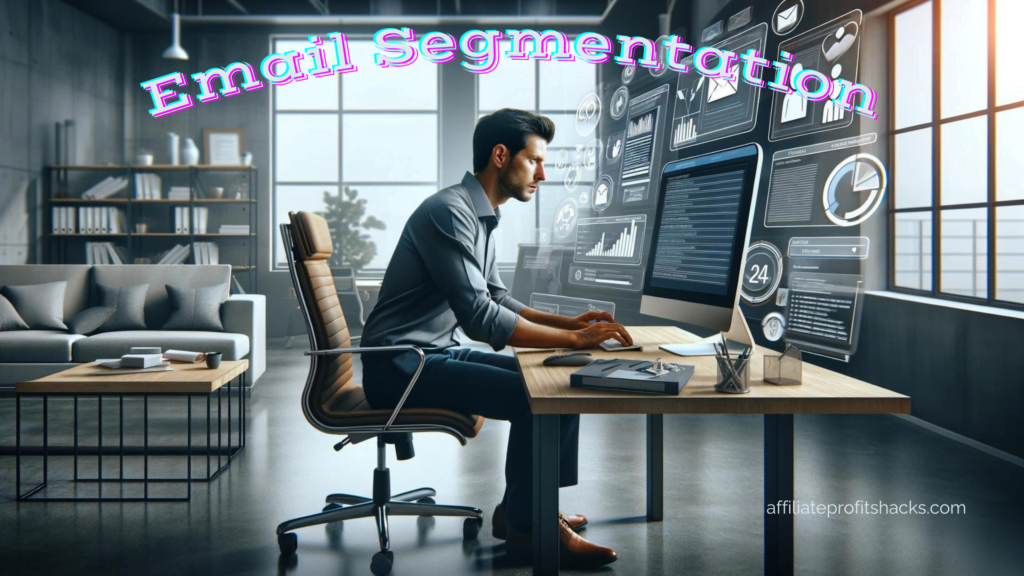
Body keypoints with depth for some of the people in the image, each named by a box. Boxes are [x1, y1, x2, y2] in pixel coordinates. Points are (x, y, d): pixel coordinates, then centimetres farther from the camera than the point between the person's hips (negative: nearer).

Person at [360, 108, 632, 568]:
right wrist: (572, 339, -22)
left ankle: (521, 508, 12)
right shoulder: (450, 212, -18)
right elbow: (481, 319, -26)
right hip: (400, 367, -10)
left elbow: (497, 300, 19)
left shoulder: (480, 217, 15)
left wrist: (568, 323, 5)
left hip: (435, 355, 10)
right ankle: (526, 527, -4)